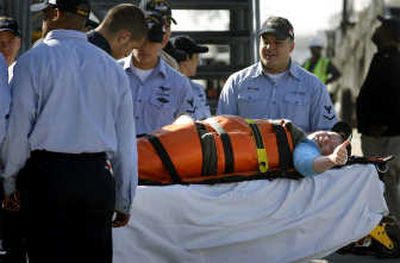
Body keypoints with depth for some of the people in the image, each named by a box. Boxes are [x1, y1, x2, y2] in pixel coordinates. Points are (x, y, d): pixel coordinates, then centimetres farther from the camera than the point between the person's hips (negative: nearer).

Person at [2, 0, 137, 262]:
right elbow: (126, 140, 12)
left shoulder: (33, 60, -2)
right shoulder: (113, 68, 11)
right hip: (98, 176, 3)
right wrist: (124, 201, 17)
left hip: (46, 173, -3)